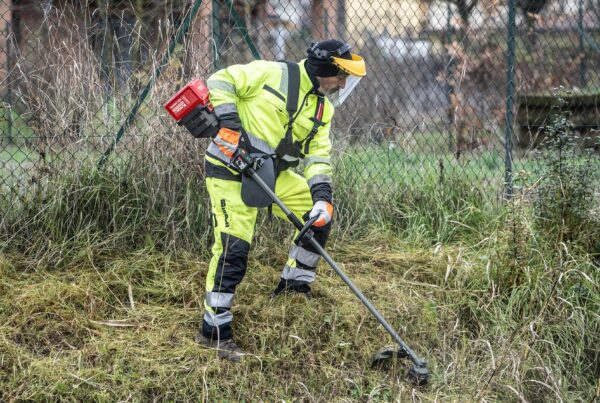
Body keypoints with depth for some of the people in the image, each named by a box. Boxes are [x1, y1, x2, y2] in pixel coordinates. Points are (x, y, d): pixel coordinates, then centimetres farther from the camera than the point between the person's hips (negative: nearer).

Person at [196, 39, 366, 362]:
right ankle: (214, 331, -8)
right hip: (231, 170, -8)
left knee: (320, 215, 7)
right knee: (233, 248, -16)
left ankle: (294, 284, 23)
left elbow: (318, 155, 3)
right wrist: (228, 123, -23)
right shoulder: (272, 74, -12)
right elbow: (221, 82, -11)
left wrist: (322, 193, -14)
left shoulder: (322, 108, 9)